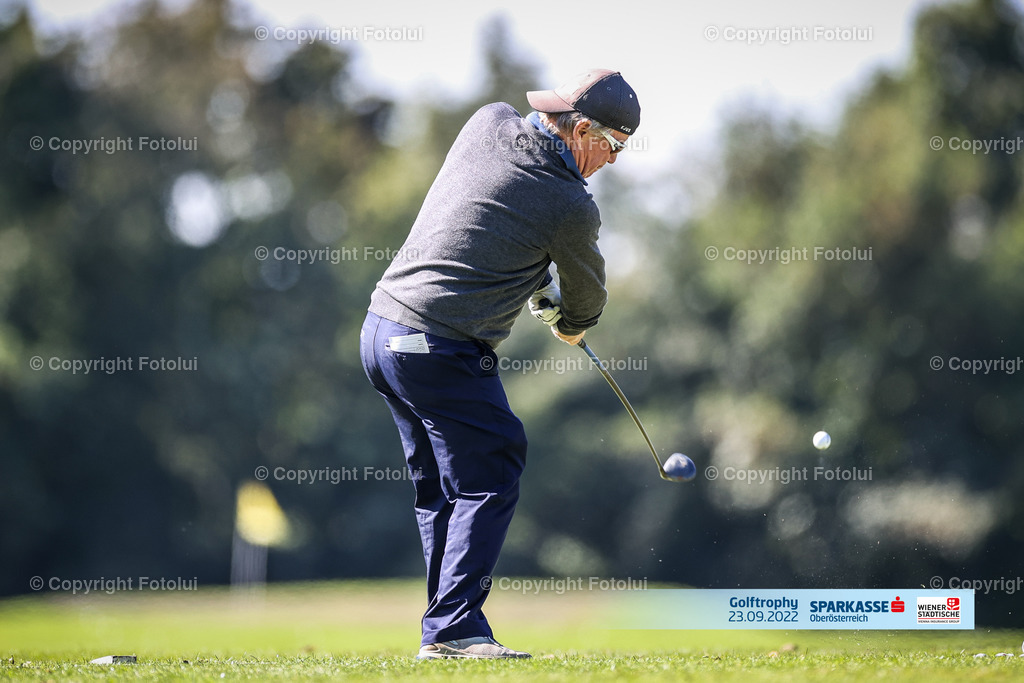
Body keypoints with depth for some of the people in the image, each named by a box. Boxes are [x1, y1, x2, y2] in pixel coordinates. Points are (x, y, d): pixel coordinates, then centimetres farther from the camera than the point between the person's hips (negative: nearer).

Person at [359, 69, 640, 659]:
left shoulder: (489, 121, 6)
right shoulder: (570, 205, -12)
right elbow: (588, 291, 8)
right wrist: (572, 324, 31)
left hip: (381, 331, 8)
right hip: (442, 352, -8)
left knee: (441, 489, 14)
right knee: (488, 481, -1)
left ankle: (449, 631, 16)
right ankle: (453, 628, -6)